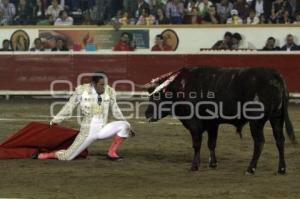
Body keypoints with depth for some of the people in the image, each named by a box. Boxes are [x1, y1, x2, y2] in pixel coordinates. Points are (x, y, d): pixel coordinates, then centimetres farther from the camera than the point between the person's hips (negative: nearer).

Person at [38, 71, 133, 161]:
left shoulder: (109, 91, -6)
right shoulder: (82, 90, -11)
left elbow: (115, 109, 10)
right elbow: (69, 106, 0)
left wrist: (123, 122, 18)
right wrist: (55, 120, 7)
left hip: (103, 130, 3)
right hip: (87, 132, -2)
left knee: (125, 125, -20)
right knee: (67, 157, -5)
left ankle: (111, 153, -6)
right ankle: (49, 154, 27)